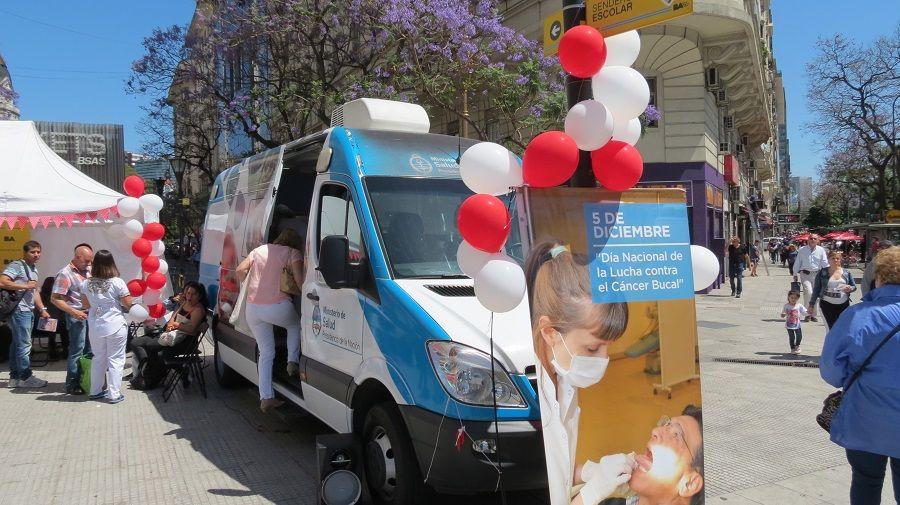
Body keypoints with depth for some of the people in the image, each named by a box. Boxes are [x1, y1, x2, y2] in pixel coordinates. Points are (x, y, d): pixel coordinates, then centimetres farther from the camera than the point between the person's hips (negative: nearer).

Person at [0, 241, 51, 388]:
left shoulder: (33, 269, 19)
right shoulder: (16, 266, -10)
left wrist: (42, 309, 20)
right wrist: (26, 286, -19)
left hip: (29, 311, 9)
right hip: (19, 311, -9)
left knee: (17, 344, 14)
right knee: (24, 345, -6)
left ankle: (14, 377, 20)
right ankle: (25, 377, 1)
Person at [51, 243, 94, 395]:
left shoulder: (88, 270, 8)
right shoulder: (66, 274, -13)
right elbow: (55, 298, -14)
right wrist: (73, 312, -20)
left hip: (91, 314, 7)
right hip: (77, 316, -7)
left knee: (89, 350, 12)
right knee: (77, 351, -3)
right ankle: (72, 385, 5)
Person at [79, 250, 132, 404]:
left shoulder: (86, 283, 0)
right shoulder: (117, 282, -14)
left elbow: (85, 306, 10)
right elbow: (128, 304, -10)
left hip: (95, 327, 4)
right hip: (115, 326, -4)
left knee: (98, 358, 18)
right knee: (115, 359, 4)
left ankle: (95, 391, 26)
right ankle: (114, 394, 7)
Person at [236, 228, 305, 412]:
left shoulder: (260, 250, 17)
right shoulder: (293, 253, 2)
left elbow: (240, 270, 9)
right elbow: (299, 279, -12)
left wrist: (246, 286, 25)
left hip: (252, 308, 5)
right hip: (277, 306, -5)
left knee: (266, 352, 13)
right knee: (295, 325, 30)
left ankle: (266, 397, 10)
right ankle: (292, 361, 15)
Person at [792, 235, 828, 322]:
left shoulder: (821, 250, 4)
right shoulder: (802, 250, 2)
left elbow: (825, 263, 4)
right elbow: (797, 263, 7)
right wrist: (795, 274, 8)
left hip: (817, 275, 2)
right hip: (805, 274, -2)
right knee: (809, 292, -20)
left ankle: (813, 315, 20)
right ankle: (808, 312, -9)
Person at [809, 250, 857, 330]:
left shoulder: (846, 273, 8)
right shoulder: (822, 273, 2)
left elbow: (854, 286, 14)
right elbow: (816, 289, 4)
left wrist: (849, 288, -11)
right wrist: (812, 304, 3)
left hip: (843, 305, 2)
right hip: (827, 304, -2)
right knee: (832, 327, -7)